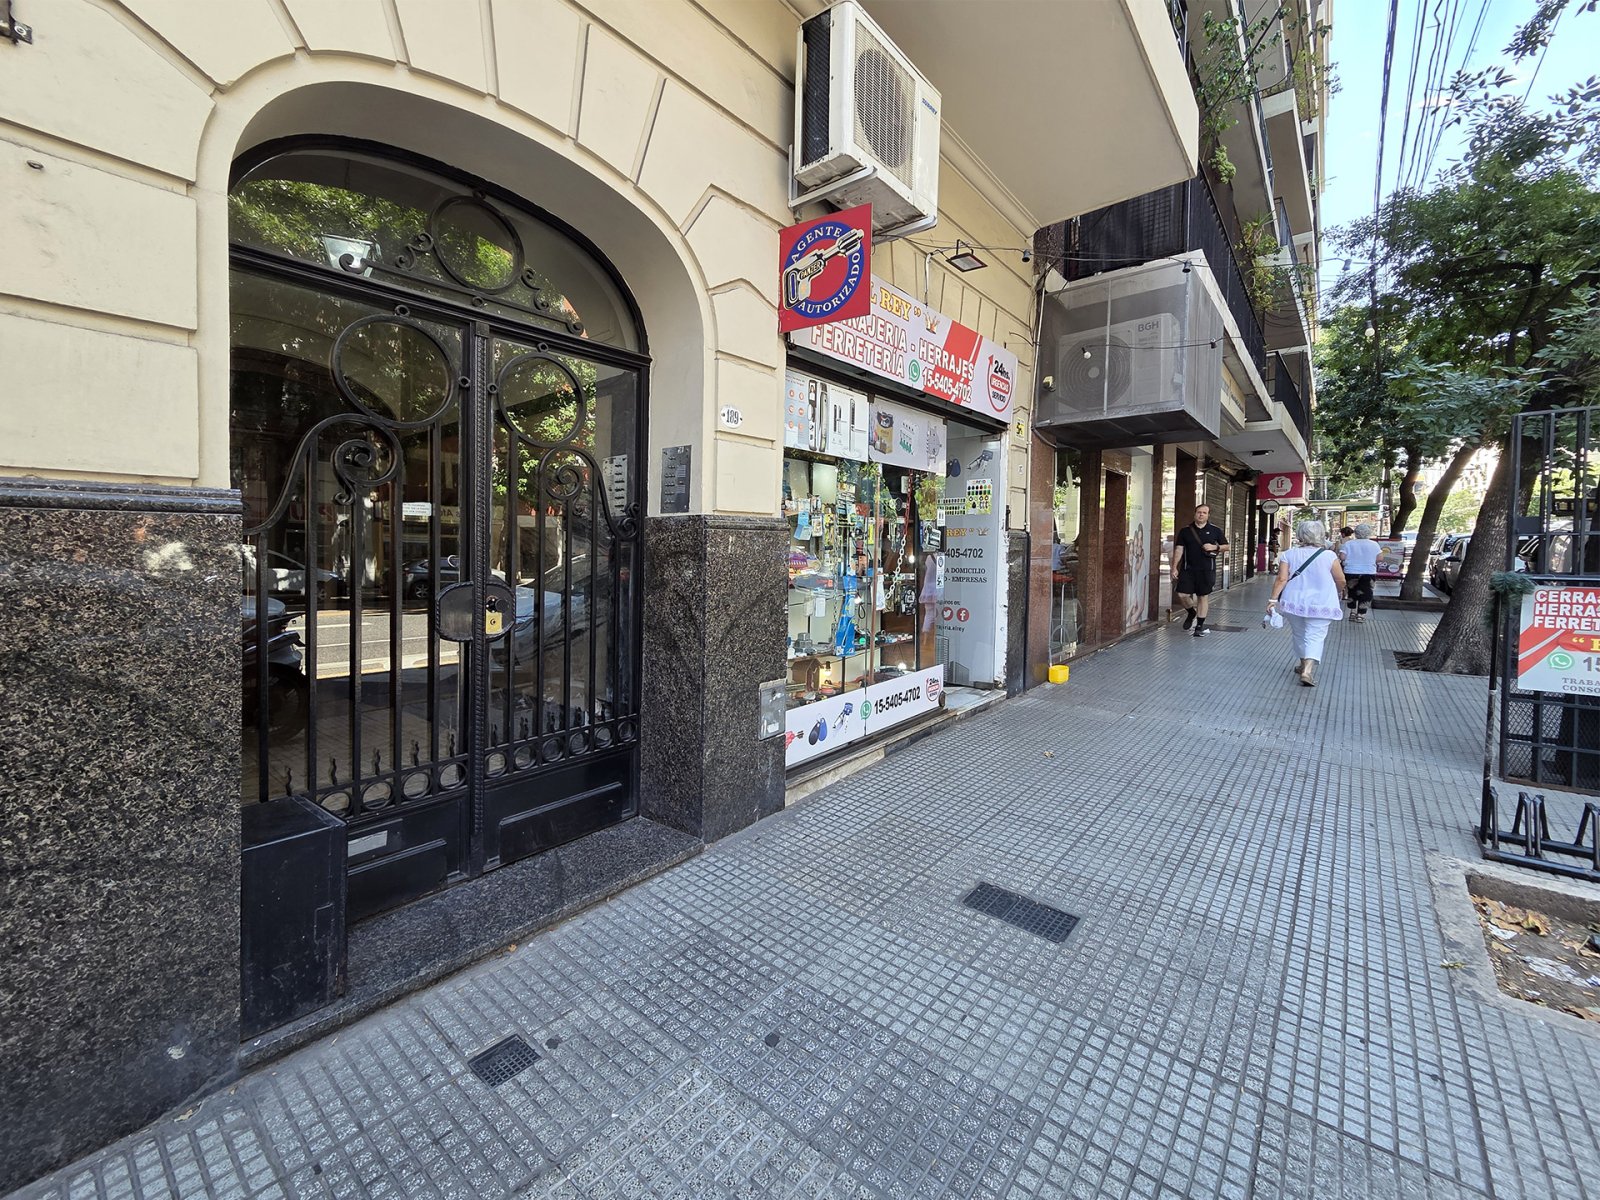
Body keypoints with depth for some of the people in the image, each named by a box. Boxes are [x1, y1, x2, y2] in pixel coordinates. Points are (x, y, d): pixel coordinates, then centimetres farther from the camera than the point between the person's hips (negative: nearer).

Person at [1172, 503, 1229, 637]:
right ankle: (1192, 613, 24)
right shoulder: (1185, 530, 4)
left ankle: (1199, 626, 13)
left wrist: (1215, 547, -9)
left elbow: (1226, 546, 13)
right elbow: (1179, 549, 3)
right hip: (1188, 568, 0)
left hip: (1207, 569, 0)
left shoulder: (1215, 530, 5)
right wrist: (1175, 567, -3)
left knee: (1203, 597, 3)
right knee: (1181, 594, -8)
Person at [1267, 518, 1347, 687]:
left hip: (1294, 602, 2)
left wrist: (1273, 599, -9)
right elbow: (1341, 581, 2)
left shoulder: (1289, 555, -1)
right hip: (1321, 604, -2)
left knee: (1299, 634, 18)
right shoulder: (1329, 555, -4)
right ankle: (1308, 669, -20)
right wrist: (1339, 593, 22)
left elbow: (1282, 579, -9)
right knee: (1315, 637, -2)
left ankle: (1304, 664, 34)